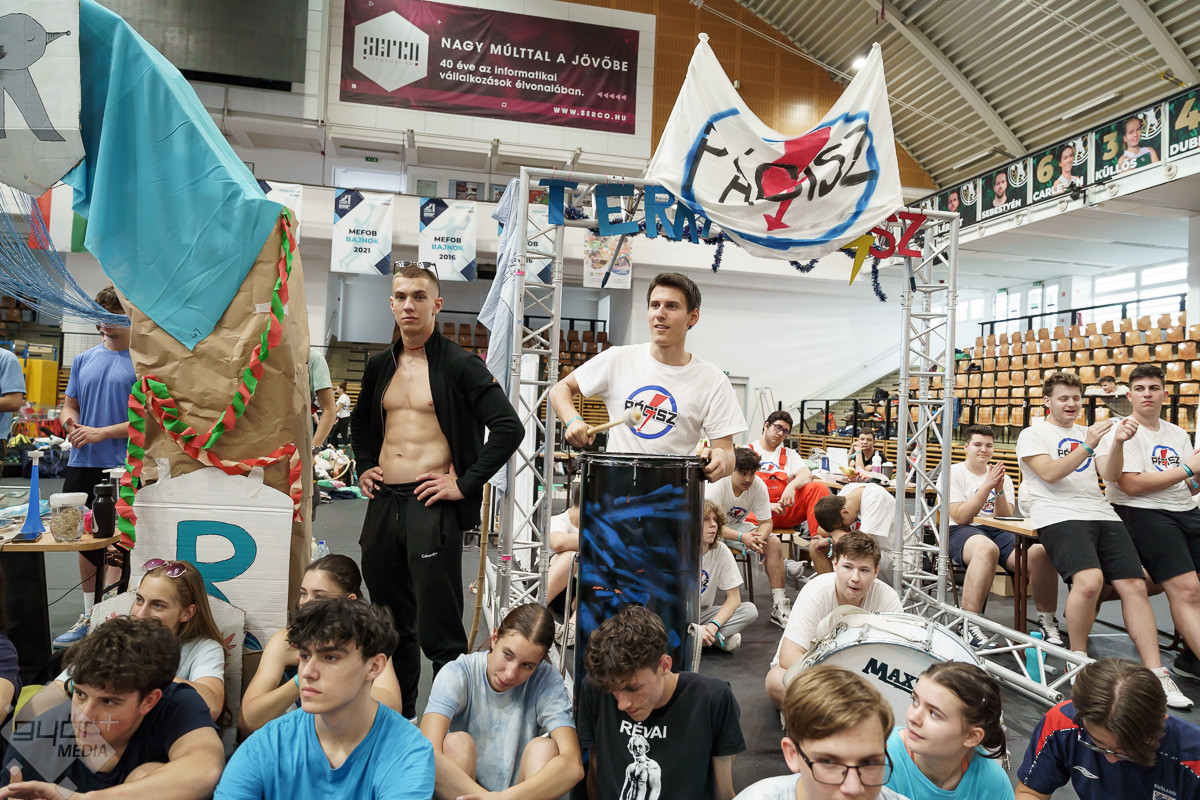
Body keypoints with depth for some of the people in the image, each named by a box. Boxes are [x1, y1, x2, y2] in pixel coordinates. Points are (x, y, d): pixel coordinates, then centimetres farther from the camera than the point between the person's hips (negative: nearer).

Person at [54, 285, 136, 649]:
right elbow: (69, 405, 19)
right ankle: (89, 616, 27)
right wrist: (70, 422, -3)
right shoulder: (83, 360, 14)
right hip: (81, 464, 6)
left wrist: (101, 432, -17)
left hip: (121, 469, -6)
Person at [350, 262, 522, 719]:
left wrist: (465, 484, -16)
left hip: (431, 506, -6)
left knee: (439, 627, -2)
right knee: (390, 621, 17)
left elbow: (509, 428, -15)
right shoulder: (380, 366, 12)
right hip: (383, 503, 7)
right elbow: (360, 420, 31)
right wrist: (364, 466, 16)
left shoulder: (460, 365, -7)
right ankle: (397, 715, 34)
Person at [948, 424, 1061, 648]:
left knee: (1041, 551, -28)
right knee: (986, 548, -42)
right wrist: (987, 486, -12)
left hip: (998, 531, 5)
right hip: (961, 532, -4)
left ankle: (1047, 622, -11)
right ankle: (970, 626, -40)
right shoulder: (953, 473, 5)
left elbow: (1006, 519, 7)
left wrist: (999, 491, -10)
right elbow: (960, 517, -8)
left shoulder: (1003, 478, 19)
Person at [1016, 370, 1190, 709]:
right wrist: (1088, 446, -14)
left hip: (1101, 514, 6)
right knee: (1089, 580, -28)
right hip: (1059, 515, -6)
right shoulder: (1033, 434, 9)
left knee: (1134, 585, -11)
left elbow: (1110, 476, 14)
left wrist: (1117, 443, -4)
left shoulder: (1085, 432, 26)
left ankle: (1156, 675, -7)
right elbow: (1050, 473, -8)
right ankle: (1078, 662, -9)